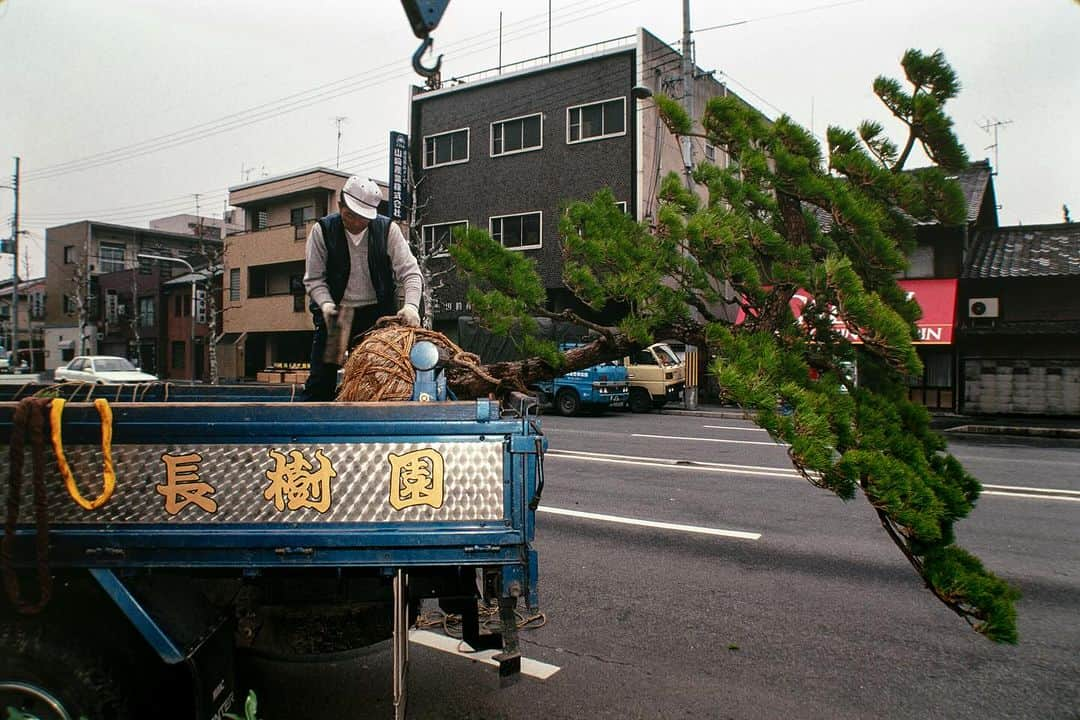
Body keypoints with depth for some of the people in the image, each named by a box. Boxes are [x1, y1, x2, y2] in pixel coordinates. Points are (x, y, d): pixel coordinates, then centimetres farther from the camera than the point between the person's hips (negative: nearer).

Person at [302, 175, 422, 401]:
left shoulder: (388, 229, -6)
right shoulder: (322, 230, -6)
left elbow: (410, 272, -9)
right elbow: (314, 279, -2)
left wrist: (411, 305, -27)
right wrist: (326, 304, -22)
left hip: (377, 314, 0)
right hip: (335, 313, 0)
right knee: (320, 380, 0)